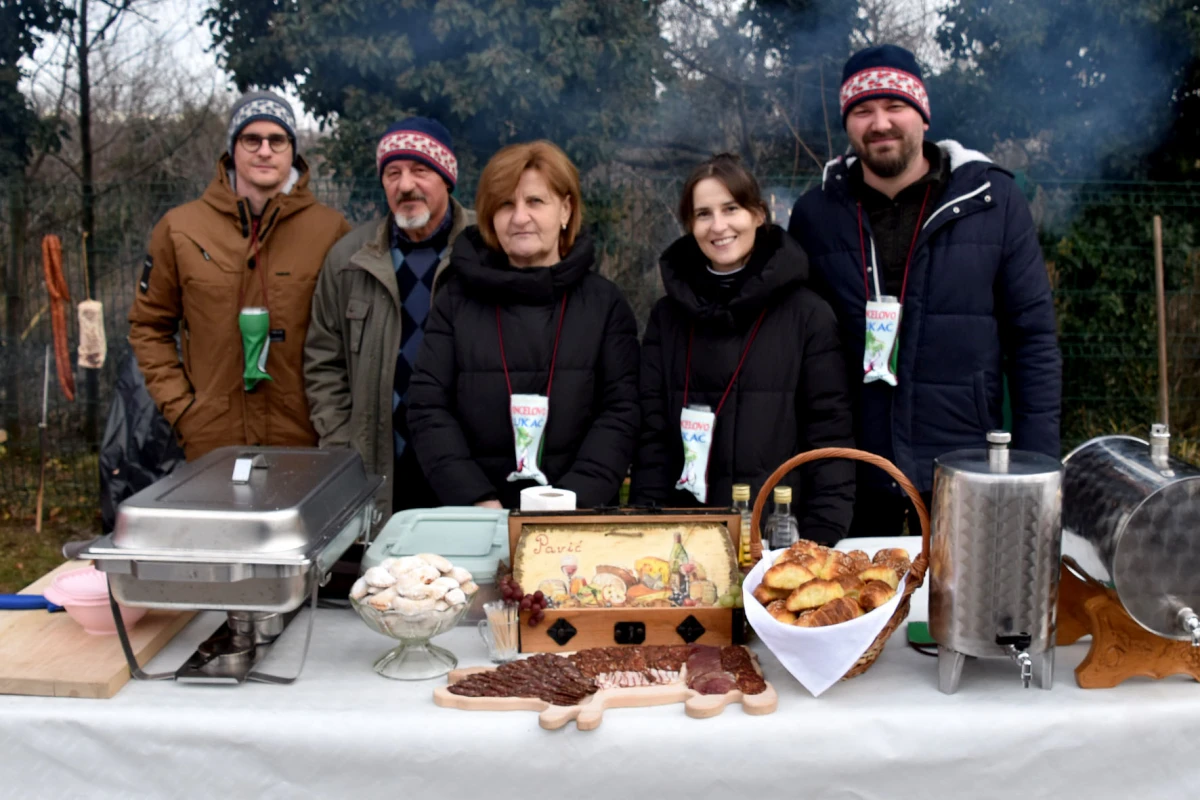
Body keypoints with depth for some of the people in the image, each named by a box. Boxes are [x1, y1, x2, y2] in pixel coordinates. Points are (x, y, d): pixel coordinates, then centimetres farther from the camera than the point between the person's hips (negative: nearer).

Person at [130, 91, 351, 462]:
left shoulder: (331, 230, 0)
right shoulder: (180, 229, 4)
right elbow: (148, 327, 11)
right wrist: (179, 406, 1)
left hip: (304, 442, -1)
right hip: (211, 443, 1)